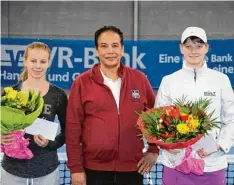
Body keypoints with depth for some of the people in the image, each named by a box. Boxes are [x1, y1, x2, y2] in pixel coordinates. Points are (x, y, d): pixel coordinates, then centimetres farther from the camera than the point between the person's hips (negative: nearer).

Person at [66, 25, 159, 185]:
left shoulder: (139, 79, 3)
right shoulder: (82, 82, -2)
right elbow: (73, 128, -2)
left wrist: (154, 150, 8)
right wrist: (76, 168, -4)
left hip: (132, 169, 2)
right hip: (94, 170, -1)